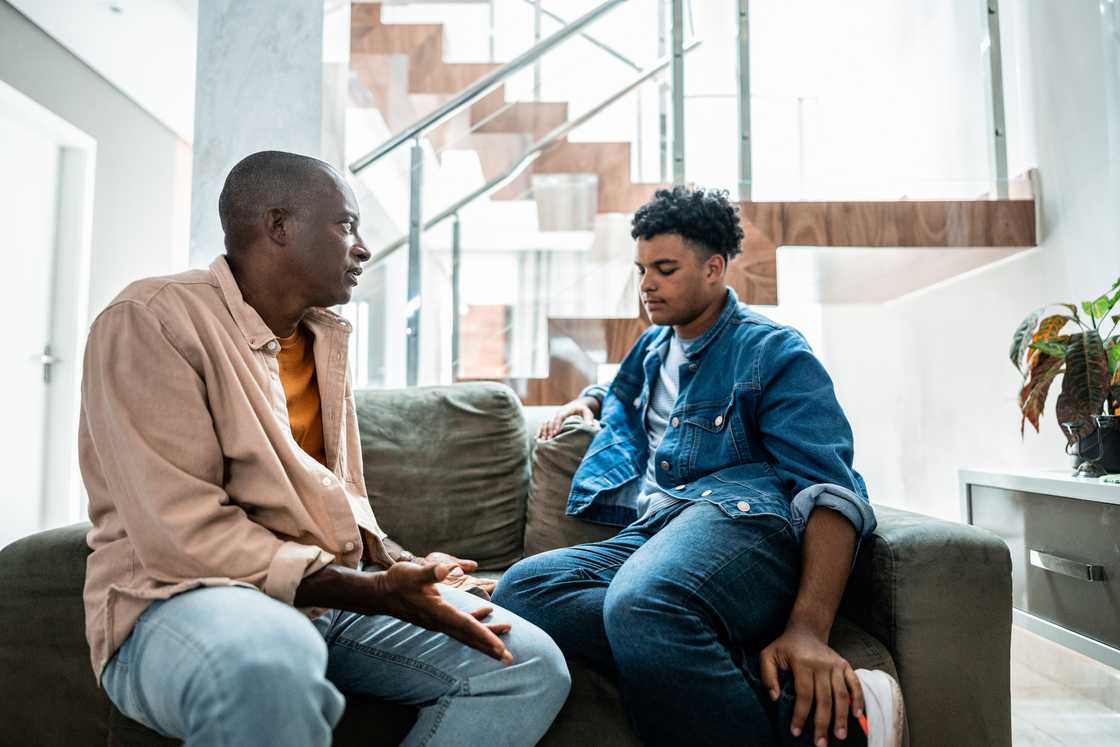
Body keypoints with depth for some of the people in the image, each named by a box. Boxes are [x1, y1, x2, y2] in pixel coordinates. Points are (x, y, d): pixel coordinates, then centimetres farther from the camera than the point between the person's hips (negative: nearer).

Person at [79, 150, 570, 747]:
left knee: (531, 666, -8)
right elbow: (186, 536, -20)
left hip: (331, 589, 8)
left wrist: (399, 568, -1)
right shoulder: (151, 322, -11)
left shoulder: (326, 337, 14)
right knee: (266, 667, -43)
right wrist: (377, 592, -22)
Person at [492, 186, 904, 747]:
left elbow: (832, 489, -8)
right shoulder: (651, 347, 27)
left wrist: (808, 627, -23)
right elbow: (622, 392, 53)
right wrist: (586, 401, 27)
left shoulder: (774, 353, 4)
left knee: (641, 603, -42)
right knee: (520, 587, -26)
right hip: (648, 535, 7)